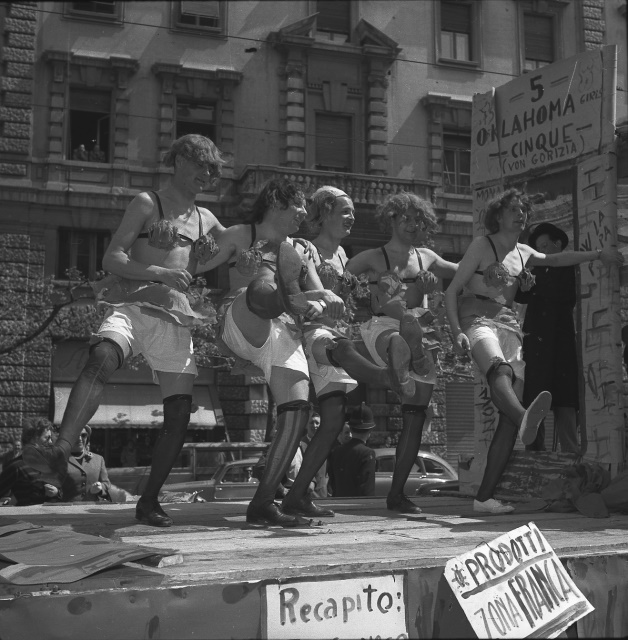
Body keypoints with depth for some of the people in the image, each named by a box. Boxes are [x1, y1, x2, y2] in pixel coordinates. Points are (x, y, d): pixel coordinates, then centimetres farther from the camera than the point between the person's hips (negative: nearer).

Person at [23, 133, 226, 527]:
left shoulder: (206, 220, 23)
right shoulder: (147, 204, 8)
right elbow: (112, 259, -2)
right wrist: (160, 273, -17)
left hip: (176, 317, 4)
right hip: (133, 304, -4)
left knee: (180, 411, -6)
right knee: (101, 359, -36)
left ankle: (149, 500, 8)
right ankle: (61, 454, -46)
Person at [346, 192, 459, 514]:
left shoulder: (426, 257, 21)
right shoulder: (373, 258, 7)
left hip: (421, 336, 4)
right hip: (385, 329, -3)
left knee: (415, 416, -1)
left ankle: (396, 493, 4)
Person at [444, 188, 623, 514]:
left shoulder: (523, 253, 24)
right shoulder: (482, 245, 5)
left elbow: (555, 259, 40)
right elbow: (452, 291, -1)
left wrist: (598, 254, 37)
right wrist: (457, 332, -16)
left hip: (508, 326, 6)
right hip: (477, 320, -6)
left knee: (508, 417, -11)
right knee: (501, 371, -41)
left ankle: (484, 497, -12)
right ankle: (525, 418, -73)